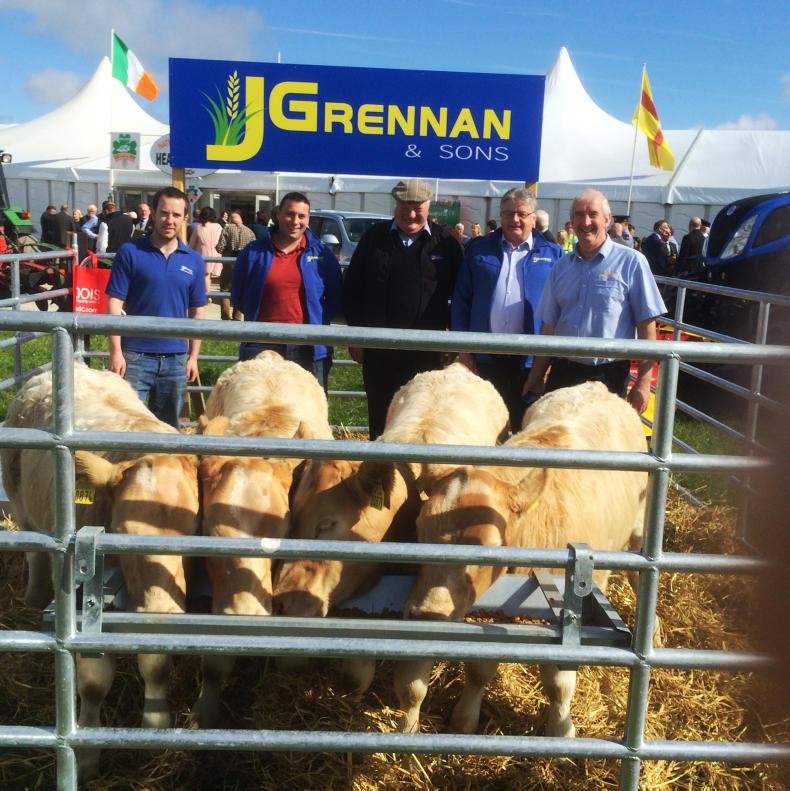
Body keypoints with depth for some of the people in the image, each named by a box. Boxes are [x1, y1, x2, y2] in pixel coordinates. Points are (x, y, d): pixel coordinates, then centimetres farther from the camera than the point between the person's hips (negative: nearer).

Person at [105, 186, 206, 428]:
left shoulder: (193, 260, 6)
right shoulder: (130, 252, -3)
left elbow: (196, 312, 10)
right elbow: (115, 303, -5)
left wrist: (193, 357, 7)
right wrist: (116, 352, -10)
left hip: (176, 359, 3)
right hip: (135, 356, -3)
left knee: (167, 426, 15)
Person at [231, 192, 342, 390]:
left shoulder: (322, 254, 4)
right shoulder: (254, 252, 3)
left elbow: (335, 297, 10)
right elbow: (238, 296, 12)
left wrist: (319, 321, 1)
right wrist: (257, 318, 5)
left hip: (309, 349, 1)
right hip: (262, 346, 0)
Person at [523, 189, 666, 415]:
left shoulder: (631, 262, -4)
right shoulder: (562, 265, 10)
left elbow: (646, 324, -6)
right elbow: (549, 326, 13)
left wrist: (643, 382, -11)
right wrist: (535, 377, 10)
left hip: (608, 374, -4)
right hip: (562, 371, 4)